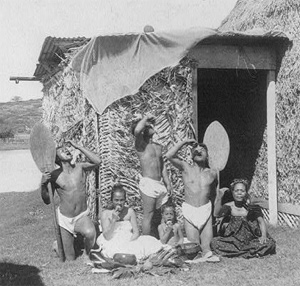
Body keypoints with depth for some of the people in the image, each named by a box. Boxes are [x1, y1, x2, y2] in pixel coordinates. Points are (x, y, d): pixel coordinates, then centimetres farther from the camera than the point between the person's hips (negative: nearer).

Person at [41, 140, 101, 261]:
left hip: (82, 217, 0)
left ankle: (88, 254, -3)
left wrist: (78, 147, -19)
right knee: (70, 259, 5)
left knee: (90, 233, -35)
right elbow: (47, 201, -5)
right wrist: (43, 184, -23)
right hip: (64, 218, 0)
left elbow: (97, 161, -23)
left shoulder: (79, 167, -4)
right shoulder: (54, 175, -8)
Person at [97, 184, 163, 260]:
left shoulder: (130, 211, 5)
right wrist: (114, 220, -18)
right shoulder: (106, 214, -2)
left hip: (130, 241, 3)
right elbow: (107, 237, -8)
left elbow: (136, 233, 3)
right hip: (113, 243, -3)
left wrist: (128, 242, -16)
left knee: (151, 242, -21)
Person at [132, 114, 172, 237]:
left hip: (160, 184, 7)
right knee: (148, 215, -3)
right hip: (148, 183, -7)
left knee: (161, 214, 11)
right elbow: (136, 131, -28)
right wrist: (146, 118, -14)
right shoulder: (141, 144, -6)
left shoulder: (158, 146, 17)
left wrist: (167, 183, 15)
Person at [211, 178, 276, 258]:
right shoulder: (229, 207, -3)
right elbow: (217, 214, -21)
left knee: (270, 243, -24)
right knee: (214, 242, -25)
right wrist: (219, 199, -37)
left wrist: (263, 235, -27)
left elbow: (261, 221, -8)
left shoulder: (252, 207, -1)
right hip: (233, 241, 0)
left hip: (251, 241, 0)